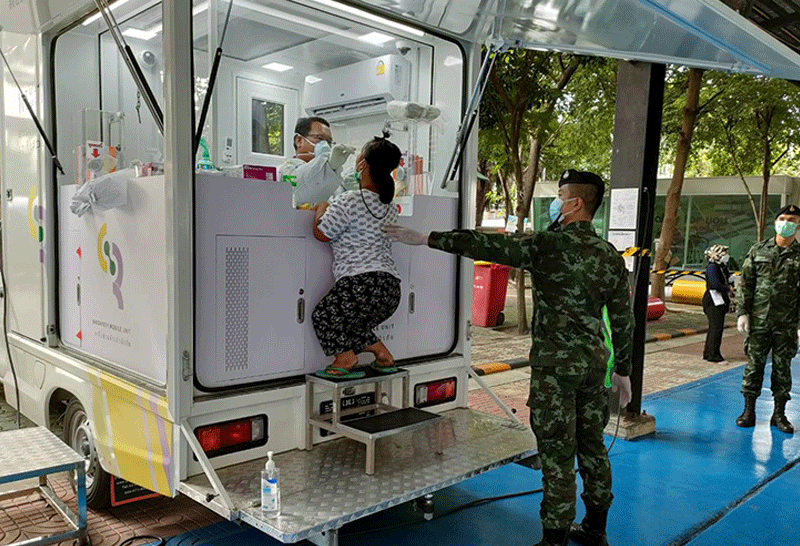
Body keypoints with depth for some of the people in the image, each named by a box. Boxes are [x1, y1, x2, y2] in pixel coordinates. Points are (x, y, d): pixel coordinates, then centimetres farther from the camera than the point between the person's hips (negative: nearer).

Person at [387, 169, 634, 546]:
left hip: (556, 364, -7)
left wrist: (425, 239, -10)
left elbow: (485, 245, -16)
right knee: (591, 445, 18)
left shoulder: (548, 244, -14)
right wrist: (623, 370, 19)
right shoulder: (611, 256, 5)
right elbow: (623, 320, 9)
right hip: (595, 361, 7)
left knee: (557, 452, 2)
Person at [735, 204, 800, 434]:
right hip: (758, 320, 0)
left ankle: (779, 414, 20)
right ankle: (748, 410, 16)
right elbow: (746, 283, 5)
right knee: (754, 364, 5)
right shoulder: (758, 250, 5)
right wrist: (742, 312, -2)